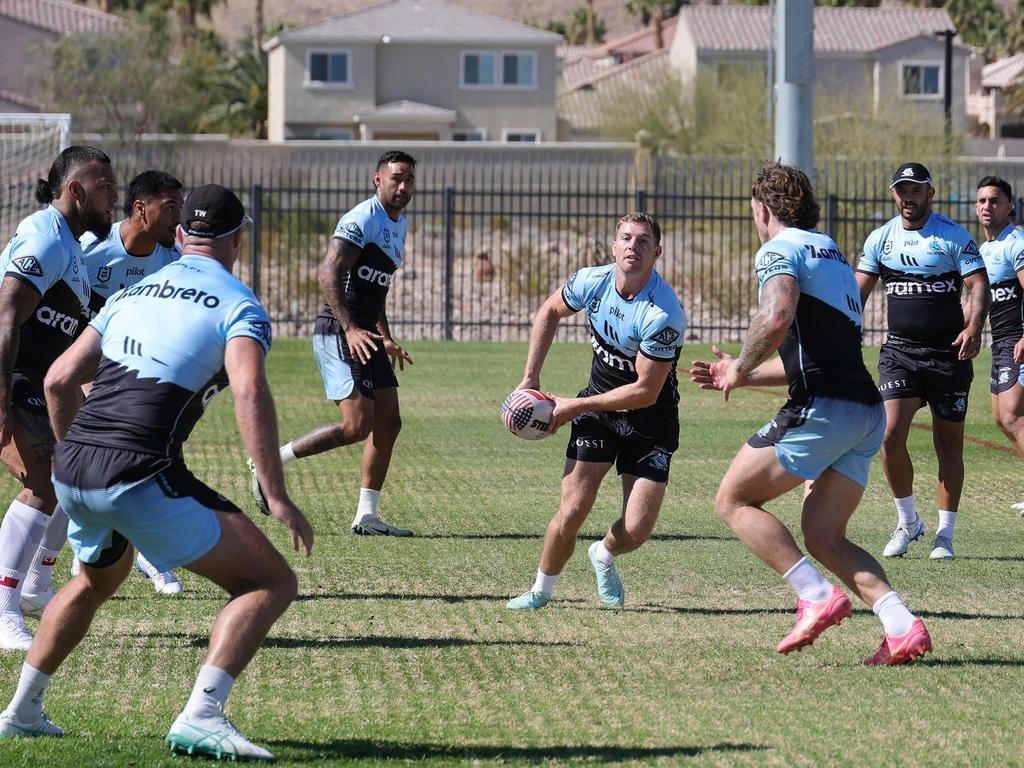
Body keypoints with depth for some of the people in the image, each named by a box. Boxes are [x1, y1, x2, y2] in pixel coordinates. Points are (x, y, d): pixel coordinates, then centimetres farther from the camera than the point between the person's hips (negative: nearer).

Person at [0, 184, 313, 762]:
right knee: (271, 583, -1)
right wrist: (277, 497, -16)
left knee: (97, 580, 37)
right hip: (142, 477, -7)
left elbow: (60, 381, 22)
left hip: (73, 473, 7)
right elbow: (250, 392, -16)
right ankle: (202, 716, -19)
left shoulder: (132, 293, 22)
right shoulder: (239, 305, 3)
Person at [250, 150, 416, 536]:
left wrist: (386, 339, 27)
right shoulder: (362, 220, -12)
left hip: (365, 336, 10)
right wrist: (350, 329, -31)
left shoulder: (399, 225, 18)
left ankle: (366, 515, 10)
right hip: (338, 332, -10)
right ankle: (270, 462, -4)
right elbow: (328, 274, -23)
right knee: (357, 425, -16)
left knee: (388, 422, 5)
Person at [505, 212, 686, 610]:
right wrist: (530, 378, 8)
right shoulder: (592, 282, -11)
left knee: (636, 530, -9)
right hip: (598, 406, 3)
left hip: (650, 418, -3)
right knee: (571, 513, -10)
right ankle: (541, 590, 15)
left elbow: (646, 391, -22)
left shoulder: (664, 314, -28)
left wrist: (575, 406, -16)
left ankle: (603, 555, 28)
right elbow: (550, 311, 13)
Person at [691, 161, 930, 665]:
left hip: (822, 408, -9)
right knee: (823, 538, 10)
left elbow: (777, 317, -23)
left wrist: (742, 369, -7)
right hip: (867, 411, 9)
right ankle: (902, 626, -10)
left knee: (733, 500, 4)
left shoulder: (780, 250, -2)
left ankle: (817, 596, -10)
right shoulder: (833, 255, 28)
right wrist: (742, 375, 37)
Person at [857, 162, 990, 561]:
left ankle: (944, 534, 13)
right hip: (899, 350, 2)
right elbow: (858, 291, 11)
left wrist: (974, 327, -25)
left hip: (948, 352, -2)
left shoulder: (953, 236, -2)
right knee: (891, 434, -14)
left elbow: (978, 284, -7)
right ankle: (908, 521, 5)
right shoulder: (881, 239, 7)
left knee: (948, 443, 3)